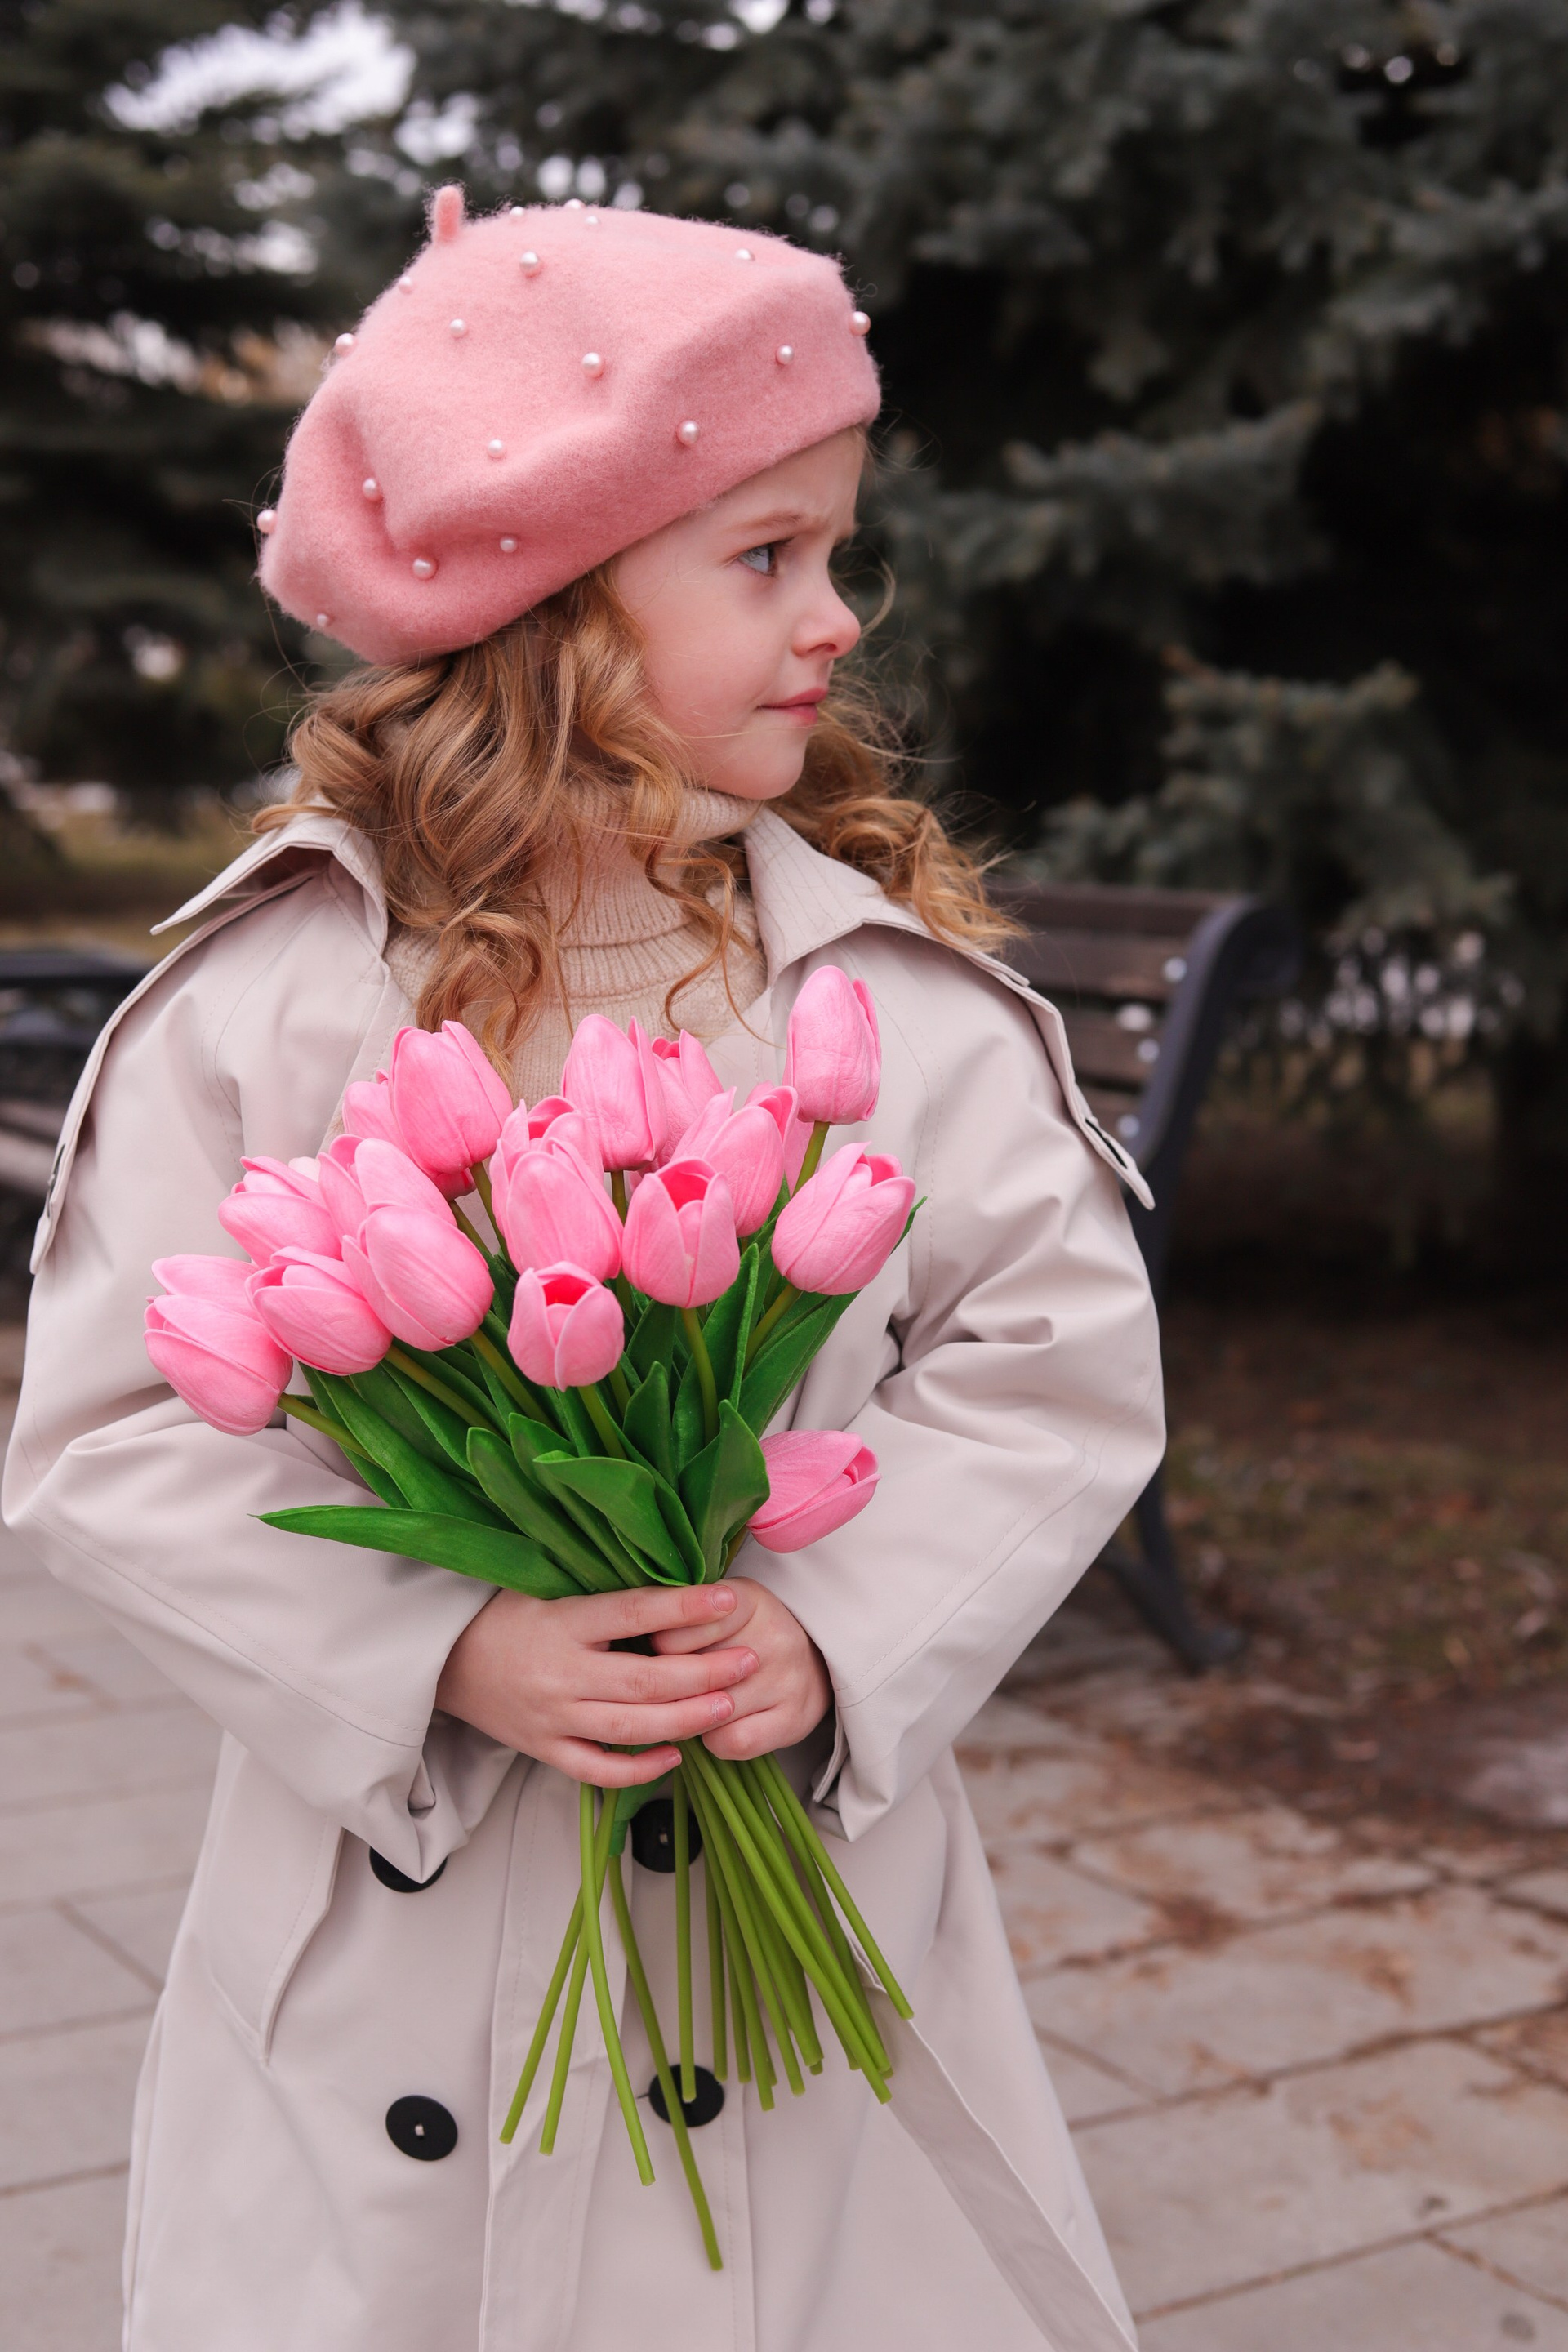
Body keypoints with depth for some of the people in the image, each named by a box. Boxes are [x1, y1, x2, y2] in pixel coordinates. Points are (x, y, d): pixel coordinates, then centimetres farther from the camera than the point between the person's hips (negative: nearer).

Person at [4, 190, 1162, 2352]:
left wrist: (844, 1627, -16)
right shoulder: (270, 998, -9)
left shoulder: (906, 994, -5)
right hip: (393, 1913, -1)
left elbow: (1066, 1359, -3)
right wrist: (443, 1656, -19)